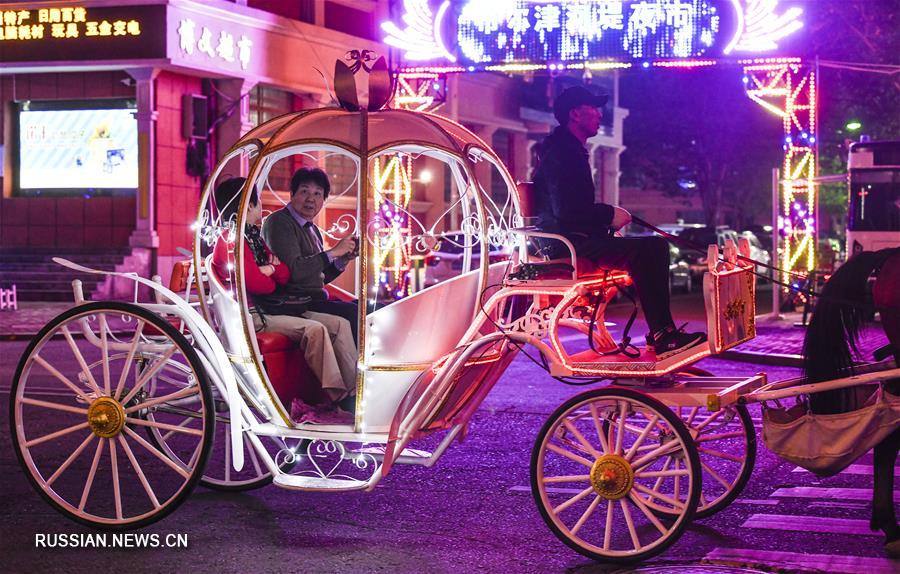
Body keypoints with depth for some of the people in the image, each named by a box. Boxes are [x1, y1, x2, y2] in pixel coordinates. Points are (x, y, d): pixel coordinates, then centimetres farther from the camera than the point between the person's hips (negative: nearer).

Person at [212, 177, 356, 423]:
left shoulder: (255, 237, 19)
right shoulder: (232, 239, -11)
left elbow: (285, 276, 12)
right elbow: (255, 284, -19)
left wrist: (269, 269, -9)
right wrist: (272, 279, 3)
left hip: (271, 308, 10)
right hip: (250, 315, -10)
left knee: (340, 324, -3)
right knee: (314, 329, -29)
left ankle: (355, 393, -13)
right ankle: (339, 401, -27)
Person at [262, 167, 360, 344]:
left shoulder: (312, 230, 20)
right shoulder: (278, 222, -8)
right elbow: (294, 271, -21)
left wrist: (344, 259, 7)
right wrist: (333, 252, -15)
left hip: (315, 300, 9)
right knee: (351, 312, -24)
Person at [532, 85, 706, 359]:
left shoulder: (572, 149, 21)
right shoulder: (559, 152, -13)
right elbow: (564, 210, -23)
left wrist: (608, 214, 9)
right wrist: (610, 215, -14)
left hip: (579, 237, 11)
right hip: (566, 243, -11)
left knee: (656, 245, 4)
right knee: (642, 251, -25)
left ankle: (662, 331, -3)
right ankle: (662, 336, -25)